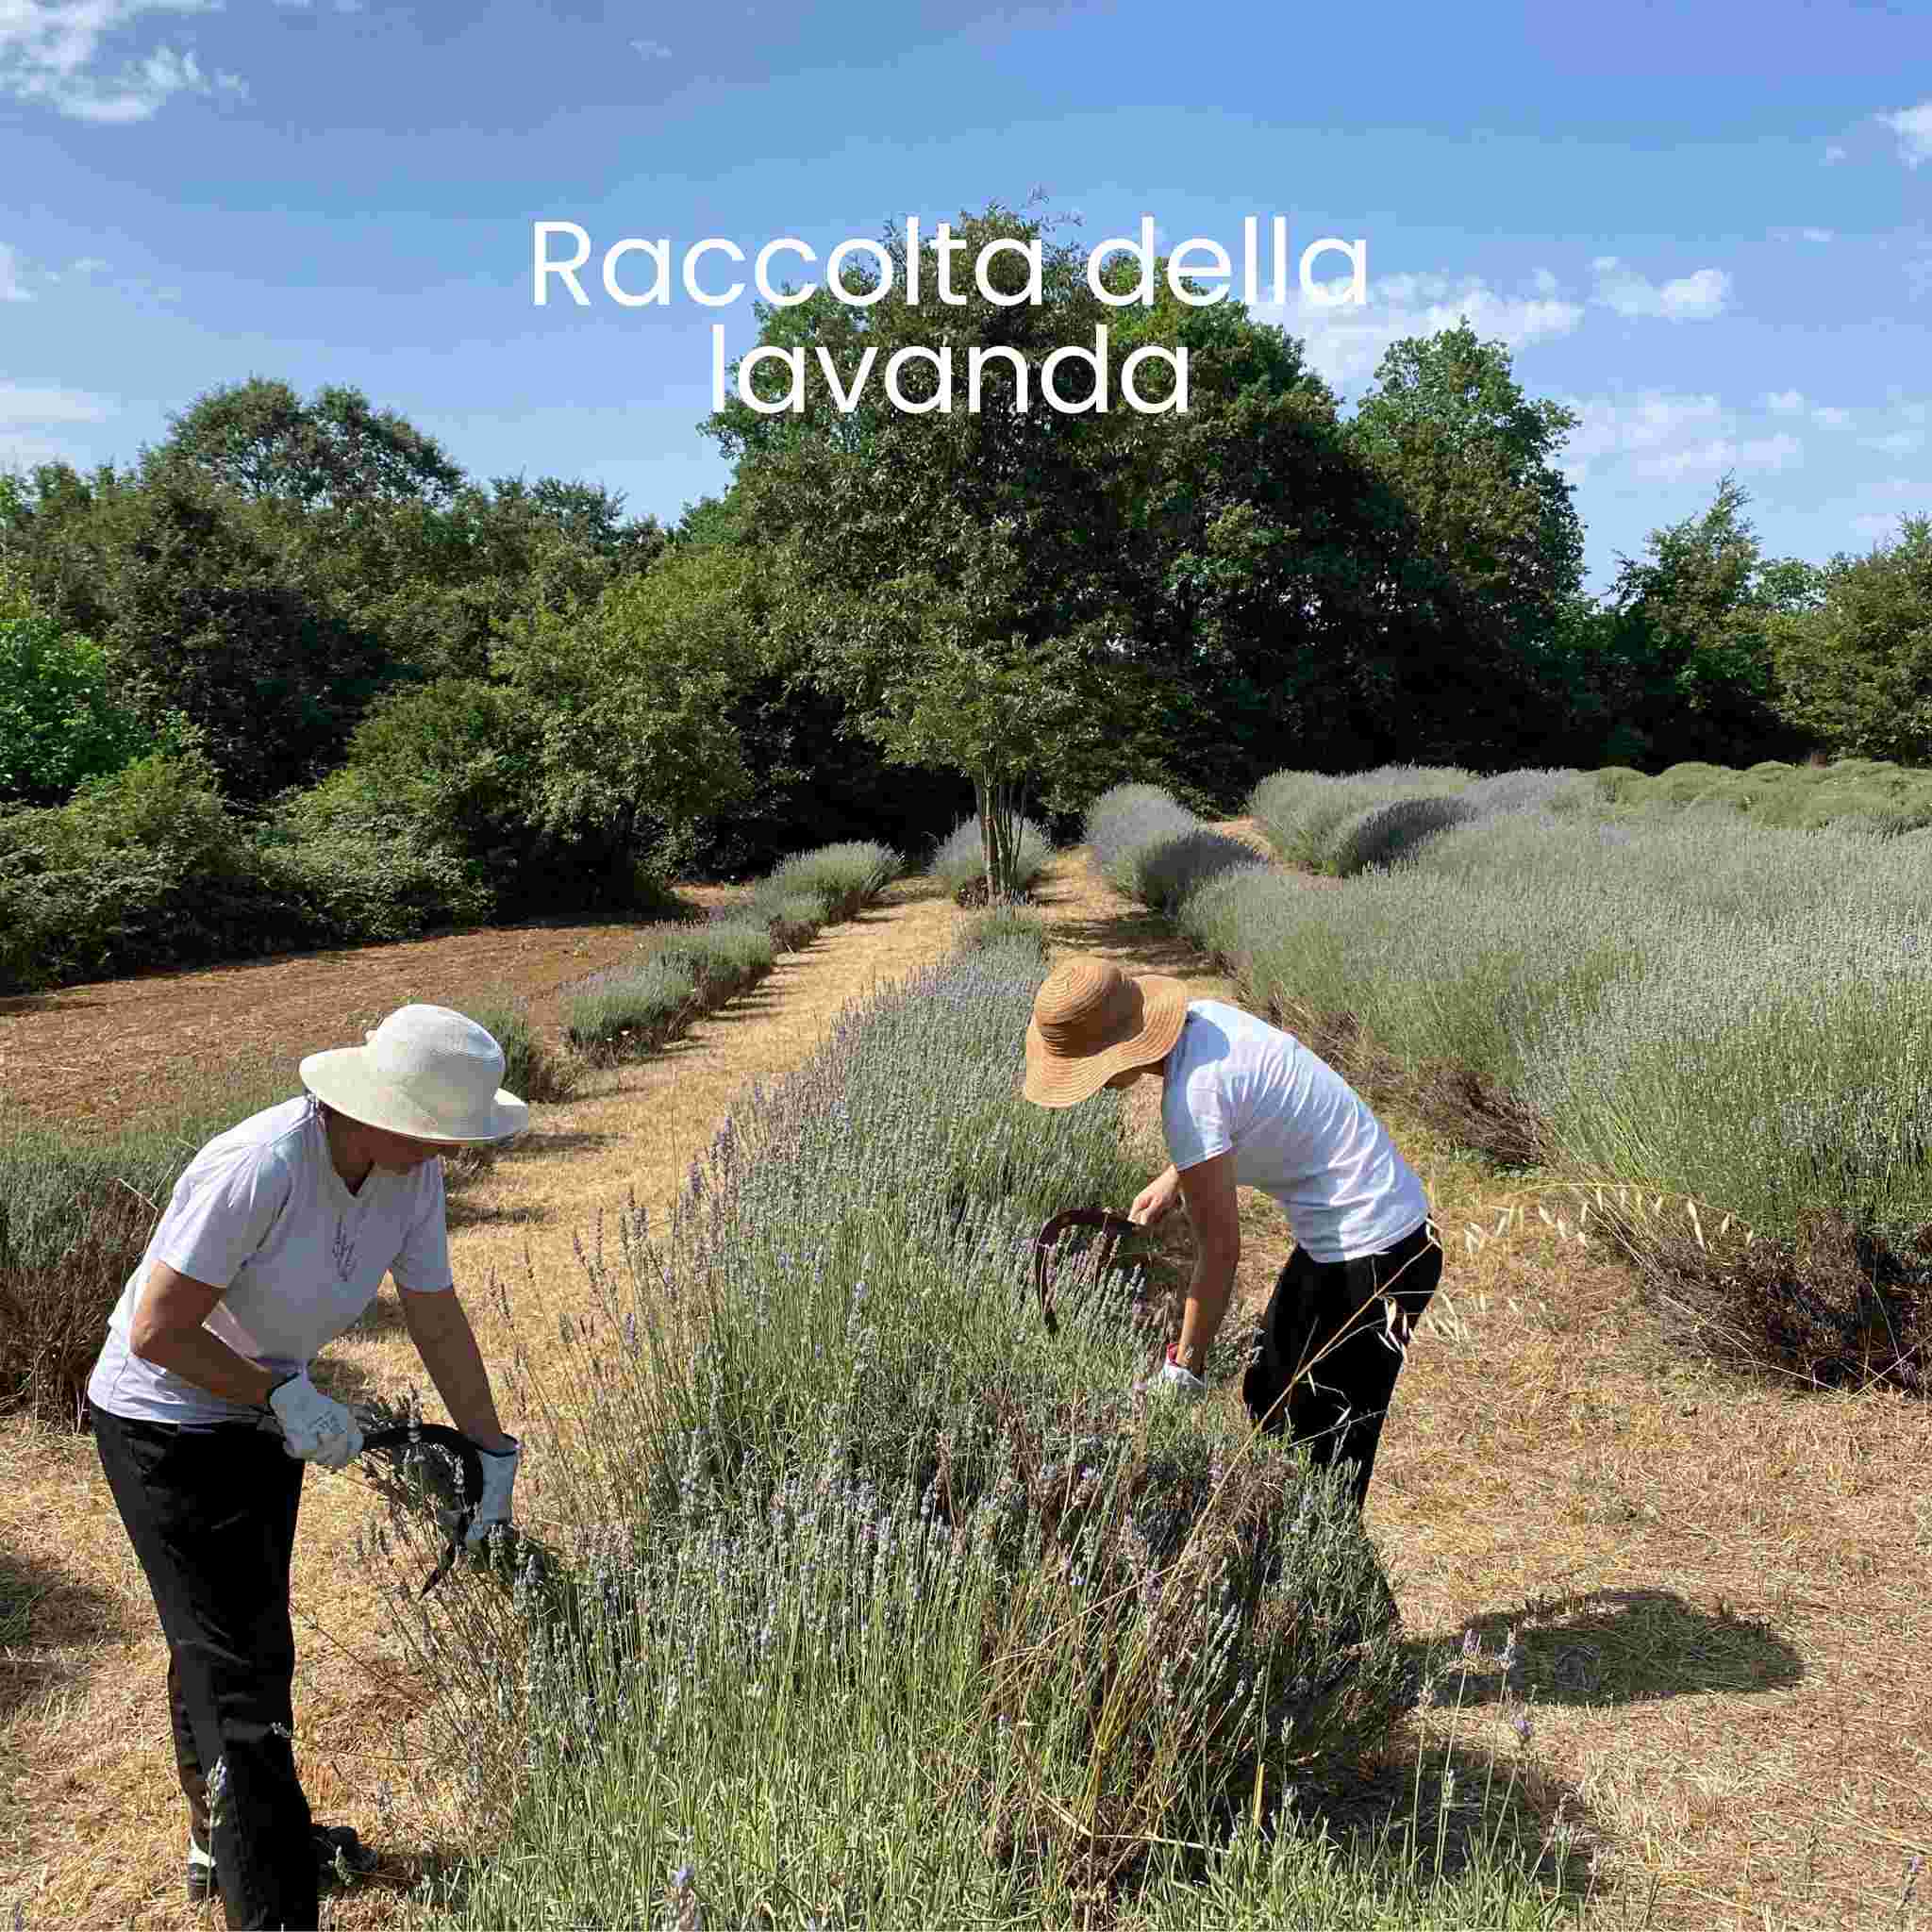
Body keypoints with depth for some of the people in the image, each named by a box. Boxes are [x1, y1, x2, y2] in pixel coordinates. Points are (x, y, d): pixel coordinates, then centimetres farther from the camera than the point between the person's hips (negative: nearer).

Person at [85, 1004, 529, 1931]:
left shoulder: (411, 1174, -13)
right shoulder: (257, 1170, -35)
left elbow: (437, 1317, -3)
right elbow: (157, 1332, -28)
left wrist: (494, 1454, 3)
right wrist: (288, 1398, -21)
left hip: (259, 1414, 8)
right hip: (164, 1421, -8)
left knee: (226, 1631, 24)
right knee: (243, 1660, -6)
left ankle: (221, 1836, 45)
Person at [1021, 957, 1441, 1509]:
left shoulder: (1190, 1095, -28)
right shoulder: (1199, 1017, -2)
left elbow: (1220, 1249, -22)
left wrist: (1184, 1367, -12)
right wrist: (1172, 1180, 9)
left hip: (1369, 1258, -10)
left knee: (1326, 1448, -2)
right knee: (1270, 1396, 20)